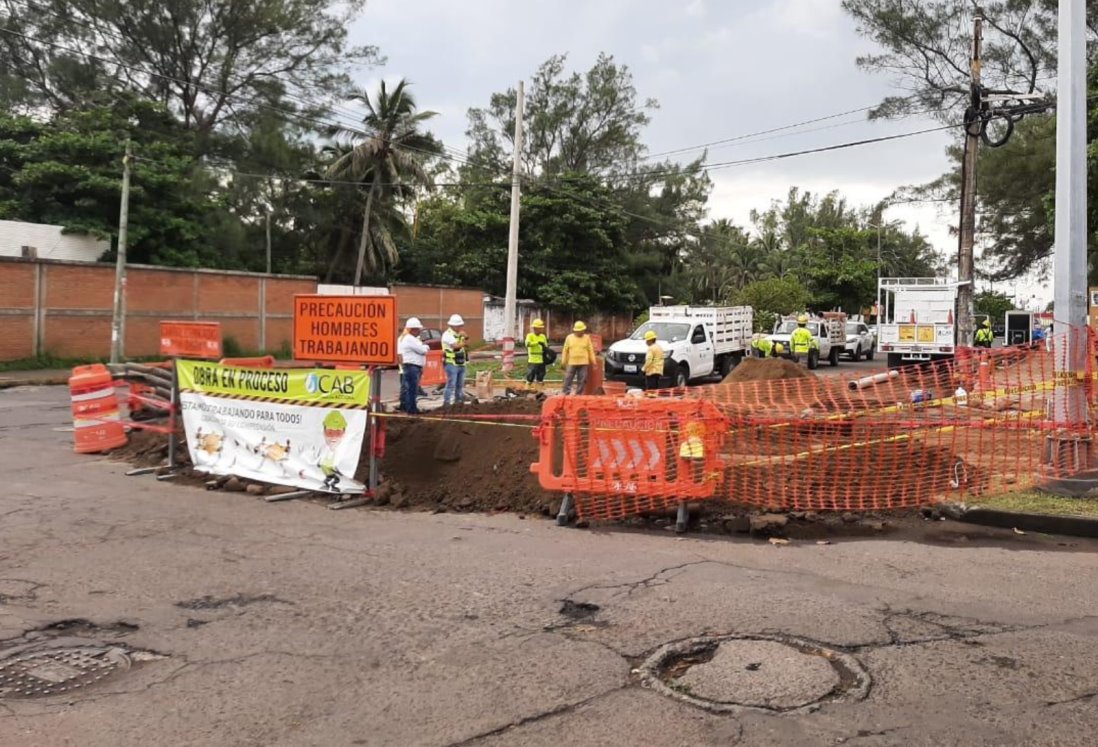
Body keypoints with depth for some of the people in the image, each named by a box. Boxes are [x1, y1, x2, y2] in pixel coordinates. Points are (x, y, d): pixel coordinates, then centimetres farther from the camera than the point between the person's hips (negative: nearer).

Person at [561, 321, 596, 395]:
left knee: (582, 380, 3)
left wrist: (593, 361, 4)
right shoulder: (569, 337, 5)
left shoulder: (587, 338, 6)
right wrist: (563, 362, 3)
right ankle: (566, 394, 4)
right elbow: (565, 350, 6)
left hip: (583, 363, 0)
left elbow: (591, 350, 7)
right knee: (568, 379, -2)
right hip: (571, 363, 0)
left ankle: (578, 394, 10)